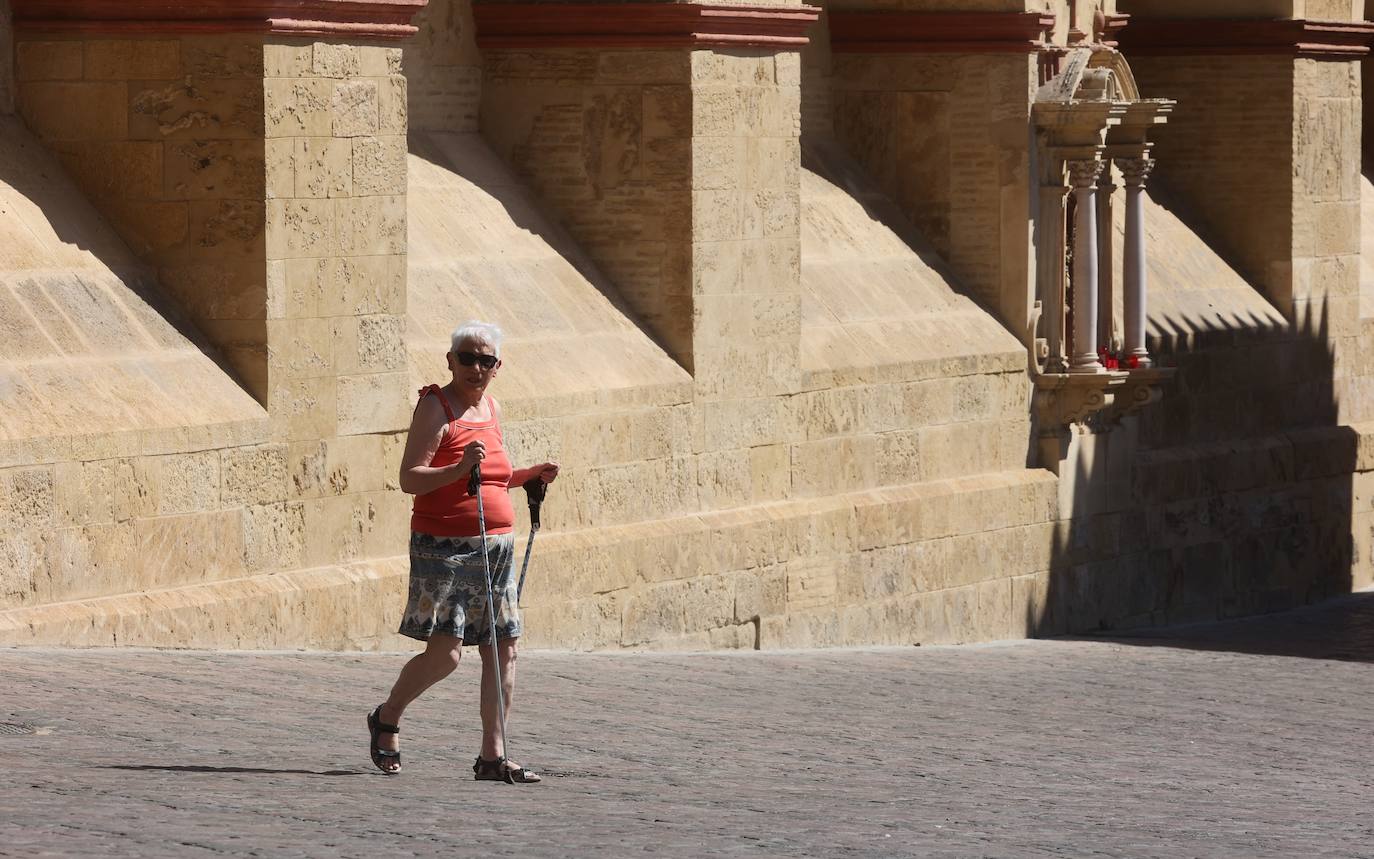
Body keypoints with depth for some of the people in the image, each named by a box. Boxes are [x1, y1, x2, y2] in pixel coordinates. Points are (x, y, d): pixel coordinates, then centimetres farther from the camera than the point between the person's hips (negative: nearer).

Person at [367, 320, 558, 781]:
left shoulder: (490, 407, 15)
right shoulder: (435, 406, -8)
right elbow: (409, 479, -16)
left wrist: (532, 475, 11)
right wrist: (458, 469, -30)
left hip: (495, 546, 7)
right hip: (443, 547, -7)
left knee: (502, 650, 2)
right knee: (444, 653, -10)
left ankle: (493, 756, 7)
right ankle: (387, 719, 14)